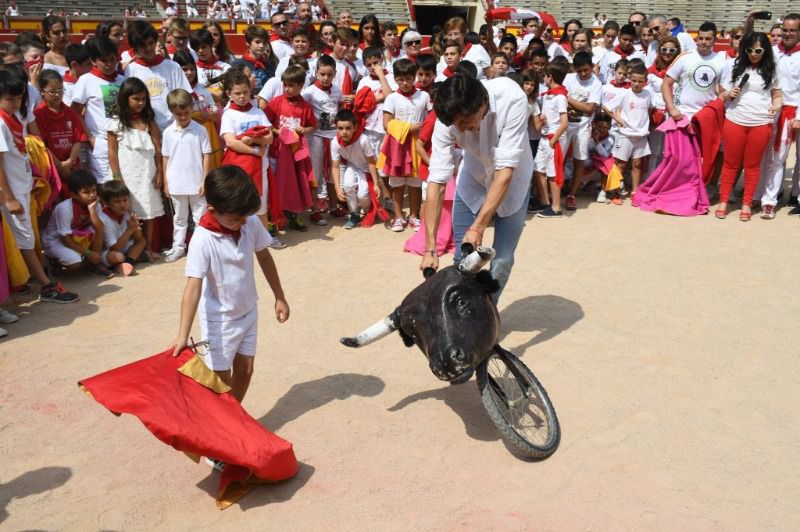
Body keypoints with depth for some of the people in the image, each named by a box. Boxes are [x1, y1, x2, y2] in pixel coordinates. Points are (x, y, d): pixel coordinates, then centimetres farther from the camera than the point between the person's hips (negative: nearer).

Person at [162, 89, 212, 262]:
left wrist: (205, 180, -7)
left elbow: (206, 156, -5)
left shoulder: (200, 130, -7)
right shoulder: (168, 132, 0)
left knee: (200, 217, 6)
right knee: (179, 218, 15)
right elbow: (165, 158, 6)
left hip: (197, 183, -2)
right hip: (176, 184, 3)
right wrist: (165, 182, 5)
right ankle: (178, 246, 25)